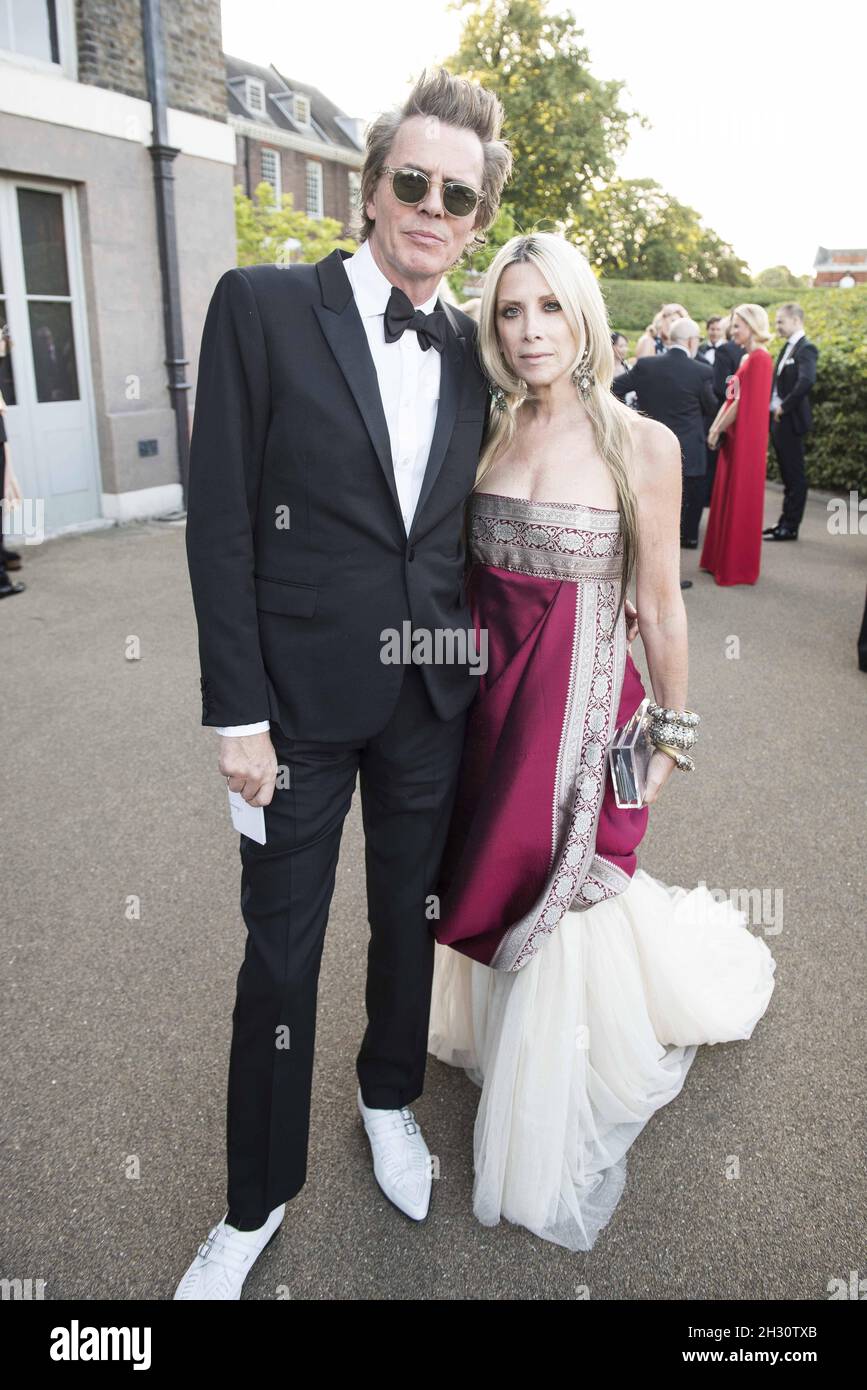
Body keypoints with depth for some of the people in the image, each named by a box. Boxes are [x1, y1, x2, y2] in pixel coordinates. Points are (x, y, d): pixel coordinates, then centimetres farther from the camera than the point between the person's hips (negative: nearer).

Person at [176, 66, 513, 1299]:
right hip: (305, 693, -3)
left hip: (435, 692, 4)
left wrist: (482, 646, 5)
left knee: (409, 918, 19)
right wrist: (235, 709, -12)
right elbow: (221, 518, -10)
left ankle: (391, 1100, 47)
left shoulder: (473, 352, 5)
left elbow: (469, 529, 12)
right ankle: (258, 1198, 31)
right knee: (281, 951, 9)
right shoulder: (263, 307, -7)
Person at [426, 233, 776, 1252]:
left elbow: (660, 608, -7)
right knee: (512, 889, 18)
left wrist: (671, 738, -2)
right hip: (489, 700, 4)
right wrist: (467, 699, 9)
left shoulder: (643, 445, -12)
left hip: (579, 706, -4)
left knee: (560, 903, 8)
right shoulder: (490, 433, 2)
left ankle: (551, 1148, 35)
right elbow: (469, 575, 9)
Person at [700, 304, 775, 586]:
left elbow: (743, 402, -18)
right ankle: (722, 559, 22)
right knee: (726, 497, 12)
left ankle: (738, 566, 7)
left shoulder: (760, 358, -15)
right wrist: (715, 427, 2)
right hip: (733, 437, 9)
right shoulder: (746, 358, 14)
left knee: (740, 500, -2)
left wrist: (718, 429, -11)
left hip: (746, 438, -9)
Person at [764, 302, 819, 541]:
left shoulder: (806, 349, -12)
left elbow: (806, 381, -27)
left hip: (790, 420, -9)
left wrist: (784, 407, -20)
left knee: (794, 475, -2)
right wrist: (773, 409, 4)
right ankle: (785, 522, 22)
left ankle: (790, 527, 2)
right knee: (787, 475, 14)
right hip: (778, 419, 9)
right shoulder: (787, 347, 15)